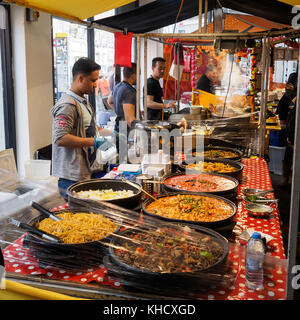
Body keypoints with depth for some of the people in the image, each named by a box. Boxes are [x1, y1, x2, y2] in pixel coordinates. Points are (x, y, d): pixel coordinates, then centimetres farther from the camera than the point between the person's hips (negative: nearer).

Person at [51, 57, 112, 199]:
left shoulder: (83, 101, 16)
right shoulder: (67, 105, -16)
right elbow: (60, 138, -25)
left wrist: (105, 132, 14)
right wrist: (93, 142, -23)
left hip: (85, 172, 9)